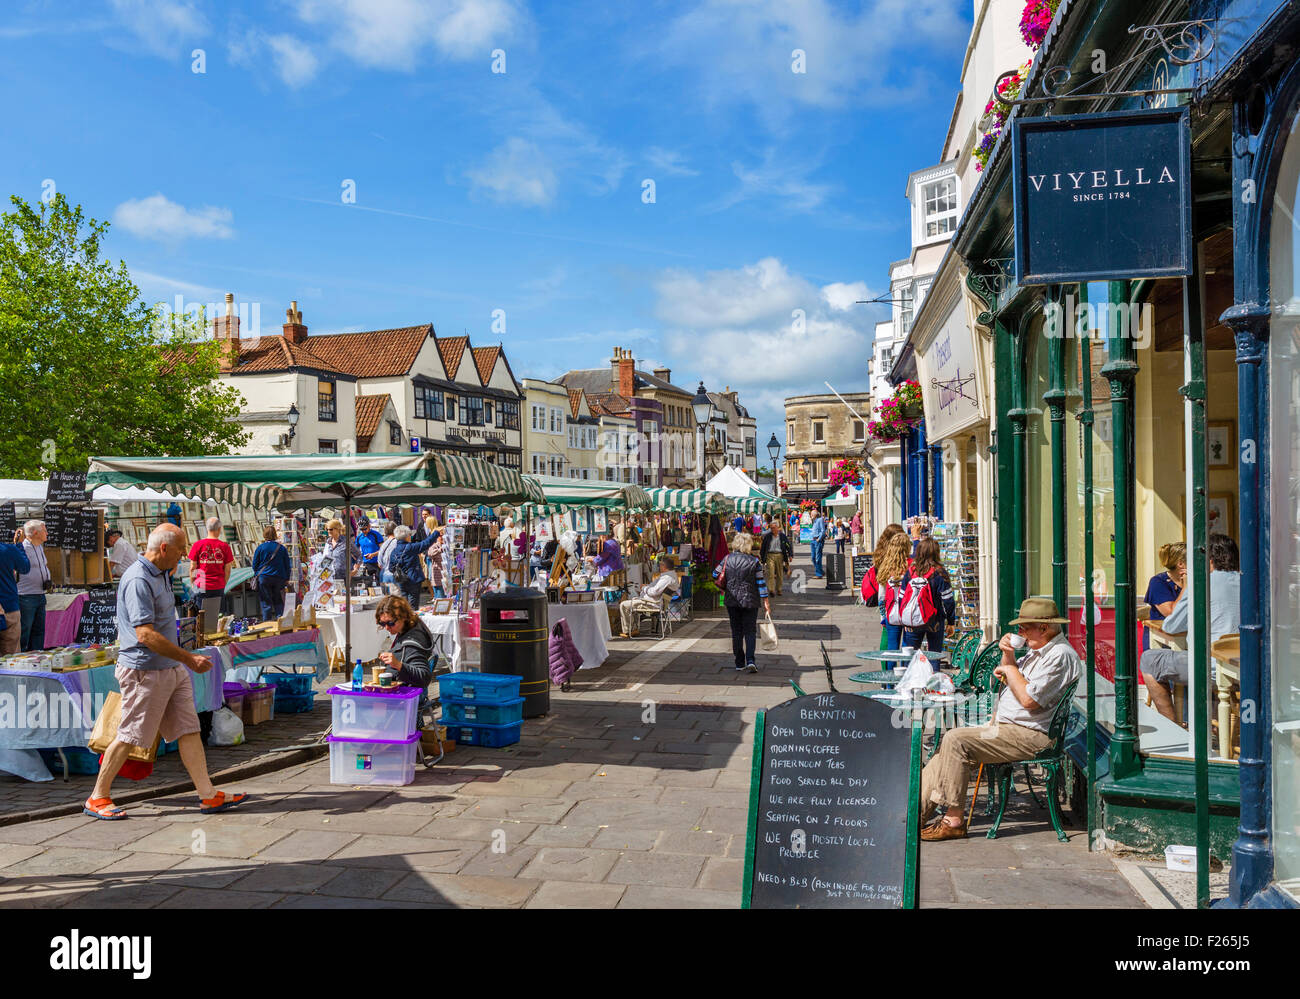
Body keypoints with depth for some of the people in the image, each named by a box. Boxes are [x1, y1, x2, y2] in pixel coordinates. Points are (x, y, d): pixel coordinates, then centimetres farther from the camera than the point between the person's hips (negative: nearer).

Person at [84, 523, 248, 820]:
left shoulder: (160, 574, 13)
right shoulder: (138, 581, -19)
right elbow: (146, 634, -26)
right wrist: (189, 658, -23)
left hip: (172, 668, 9)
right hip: (145, 671, -9)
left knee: (189, 729, 6)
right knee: (129, 736, 2)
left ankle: (208, 795, 8)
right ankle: (97, 798, 18)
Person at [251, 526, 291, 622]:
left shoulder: (260, 548, -5)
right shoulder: (282, 548, 1)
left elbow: (255, 565, 1)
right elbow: (287, 565, 6)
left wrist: (256, 575, 19)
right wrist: (287, 579, 14)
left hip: (264, 578, -2)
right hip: (279, 578, 2)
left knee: (266, 603, 3)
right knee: (278, 601, 10)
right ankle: (280, 619, -1)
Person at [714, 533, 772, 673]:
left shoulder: (728, 559, -2)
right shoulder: (754, 561, -7)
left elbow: (715, 575, 5)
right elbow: (761, 583, -6)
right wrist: (766, 602, -1)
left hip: (732, 601, 2)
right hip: (750, 601, -2)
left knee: (736, 632, 10)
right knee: (750, 631, 4)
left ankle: (739, 664, 13)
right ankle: (750, 661, -12)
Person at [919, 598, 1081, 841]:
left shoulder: (1060, 655, -15)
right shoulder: (1039, 651, 18)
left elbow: (1029, 699, -23)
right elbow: (1006, 680, 24)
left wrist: (1010, 668, -8)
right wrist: (1008, 655, 4)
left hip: (1030, 736, -11)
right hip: (1007, 727, 11)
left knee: (956, 740, -22)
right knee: (950, 743, 2)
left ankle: (954, 821, -15)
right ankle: (917, 813, 1)